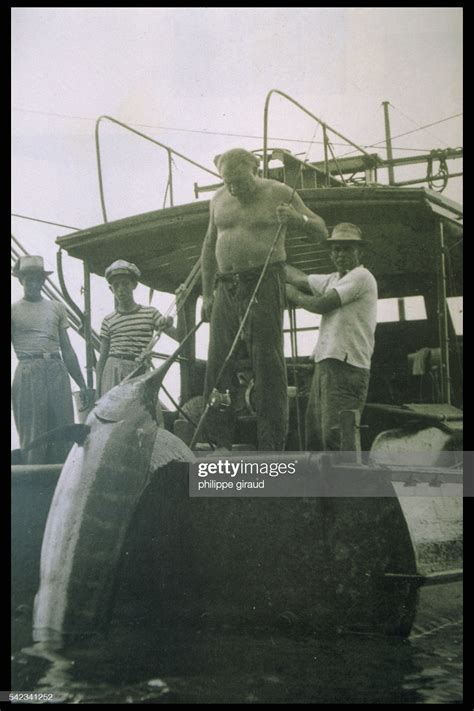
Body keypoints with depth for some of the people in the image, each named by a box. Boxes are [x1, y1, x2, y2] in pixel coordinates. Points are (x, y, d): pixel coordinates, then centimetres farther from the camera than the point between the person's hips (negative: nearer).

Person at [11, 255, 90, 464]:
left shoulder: (57, 308, 17)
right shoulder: (14, 310, 8)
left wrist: (82, 384, 15)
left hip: (57, 371, 3)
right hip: (28, 374, -3)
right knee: (33, 437, -2)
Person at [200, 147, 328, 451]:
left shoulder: (279, 193, 1)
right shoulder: (219, 200, 14)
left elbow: (322, 231, 6)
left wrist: (298, 219, -15)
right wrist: (207, 294, 17)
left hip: (264, 285, -5)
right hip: (226, 289, 5)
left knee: (268, 363, -7)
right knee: (218, 362, 1)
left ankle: (272, 448, -4)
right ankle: (219, 443, 8)